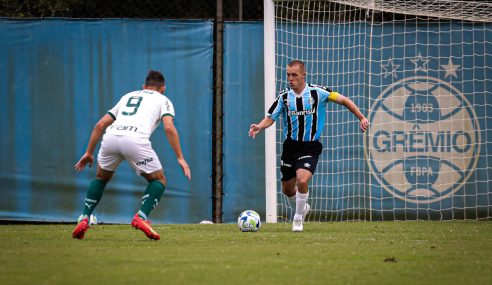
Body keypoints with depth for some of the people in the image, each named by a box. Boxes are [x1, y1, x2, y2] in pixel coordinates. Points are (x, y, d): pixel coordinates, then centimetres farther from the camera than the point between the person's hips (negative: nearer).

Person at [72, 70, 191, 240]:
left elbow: (100, 125, 29)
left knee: (101, 178, 29)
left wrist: (89, 152, 34)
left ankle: (84, 220, 15)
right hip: (135, 140, -4)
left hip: (110, 137, 4)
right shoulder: (163, 100, 23)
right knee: (159, 180, 15)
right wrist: (180, 158, 3)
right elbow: (169, 128, 3)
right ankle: (141, 217, -6)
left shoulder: (127, 96, 35)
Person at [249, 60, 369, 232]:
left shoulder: (317, 92, -9)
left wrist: (361, 118, -7)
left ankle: (298, 219, -2)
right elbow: (270, 118, 2)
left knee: (302, 181, -25)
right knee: (287, 189, 11)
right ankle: (303, 207, 44)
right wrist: (259, 127, -19)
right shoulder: (284, 97, -2)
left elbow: (343, 100, -3)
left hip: (310, 147, -4)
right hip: (290, 145, 4)